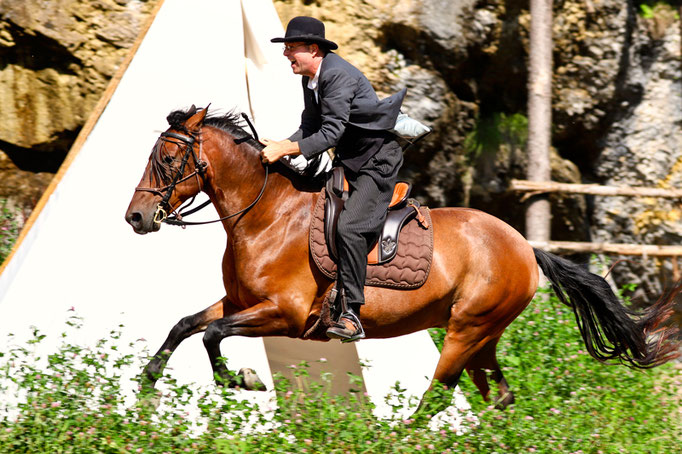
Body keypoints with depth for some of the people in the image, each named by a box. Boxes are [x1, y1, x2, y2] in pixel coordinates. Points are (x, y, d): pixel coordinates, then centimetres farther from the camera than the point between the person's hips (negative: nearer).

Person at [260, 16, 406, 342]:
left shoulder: (339, 76, -23)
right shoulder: (310, 77, 7)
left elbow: (330, 134, -27)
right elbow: (310, 128, 10)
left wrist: (284, 150, -25)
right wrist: (280, 147, -7)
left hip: (377, 162, -10)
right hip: (348, 162, 10)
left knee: (349, 227, -23)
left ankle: (351, 315, -21)